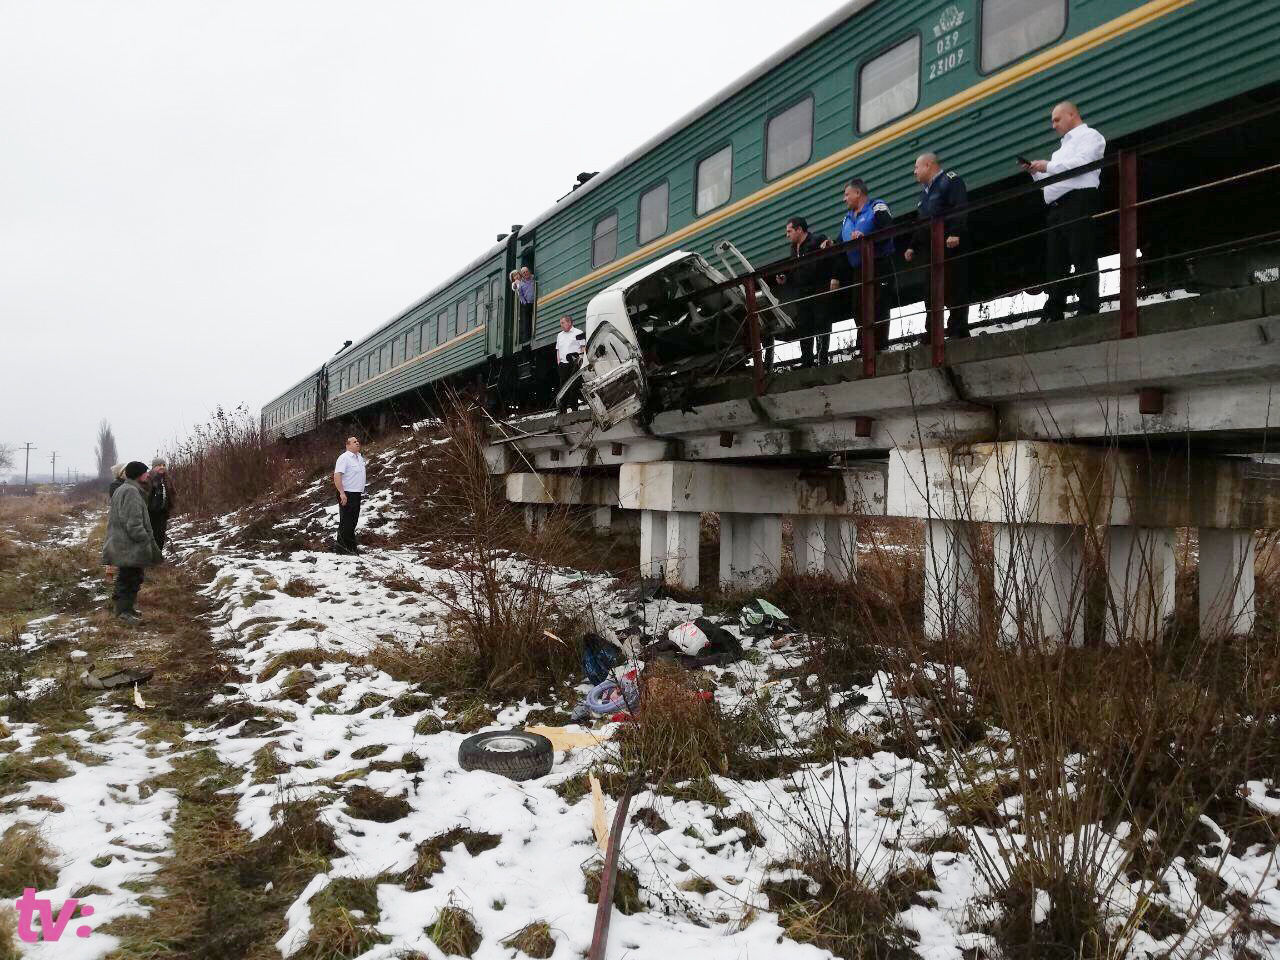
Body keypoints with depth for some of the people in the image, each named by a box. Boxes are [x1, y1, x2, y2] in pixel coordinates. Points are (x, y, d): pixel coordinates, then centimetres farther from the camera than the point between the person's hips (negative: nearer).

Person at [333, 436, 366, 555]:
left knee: (353, 522, 14)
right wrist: (342, 493, -27)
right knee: (346, 522, -4)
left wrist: (362, 491, 20)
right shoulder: (344, 458, -14)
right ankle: (342, 548, 2)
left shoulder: (360, 457, 13)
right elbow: (337, 476, -22)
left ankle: (351, 546, 23)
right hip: (347, 495, -8)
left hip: (357, 494, 8)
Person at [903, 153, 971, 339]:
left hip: (950, 245, -8)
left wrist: (955, 233, -25)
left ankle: (958, 329, -7)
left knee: (955, 288, -8)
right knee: (930, 291, 4)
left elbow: (960, 208, -13)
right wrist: (912, 247, 24)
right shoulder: (925, 191, 27)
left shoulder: (950, 180, 1)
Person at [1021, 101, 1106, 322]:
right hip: (1055, 207, 9)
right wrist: (1035, 172, 15)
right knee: (1055, 263, 3)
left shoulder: (1089, 135, 6)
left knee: (1082, 259, -13)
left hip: (1077, 200, -9)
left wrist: (1048, 166, -8)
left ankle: (1088, 311, -16)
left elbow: (1082, 163, -12)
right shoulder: (1064, 145, 32)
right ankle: (1053, 316, 3)